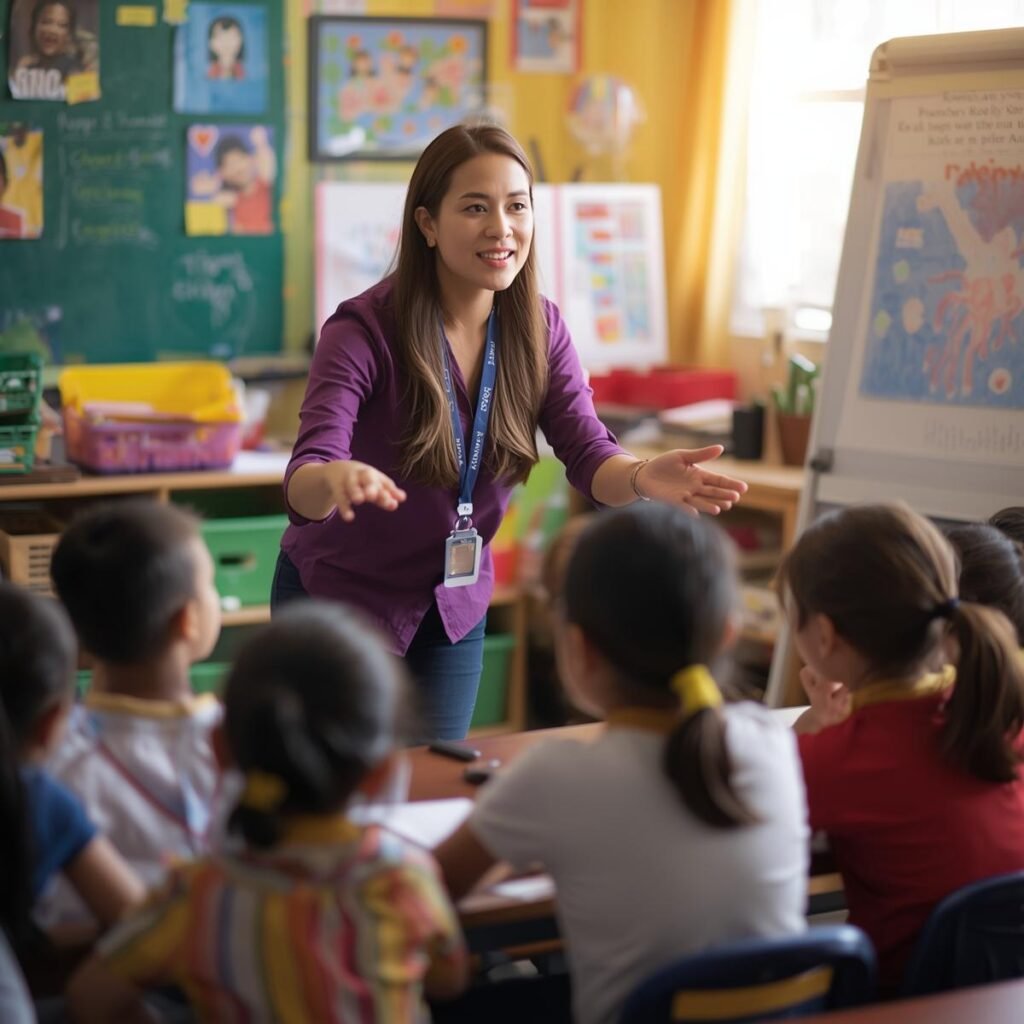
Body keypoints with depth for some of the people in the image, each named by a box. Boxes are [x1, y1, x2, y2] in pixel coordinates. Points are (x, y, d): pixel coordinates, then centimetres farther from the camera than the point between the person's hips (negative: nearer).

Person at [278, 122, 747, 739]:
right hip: (338, 597, -4)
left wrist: (643, 478, -39)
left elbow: (588, 455, -15)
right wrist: (336, 480, -58)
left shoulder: (539, 329, -8)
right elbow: (304, 478, -33)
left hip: (456, 606, 4)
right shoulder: (364, 331, -22)